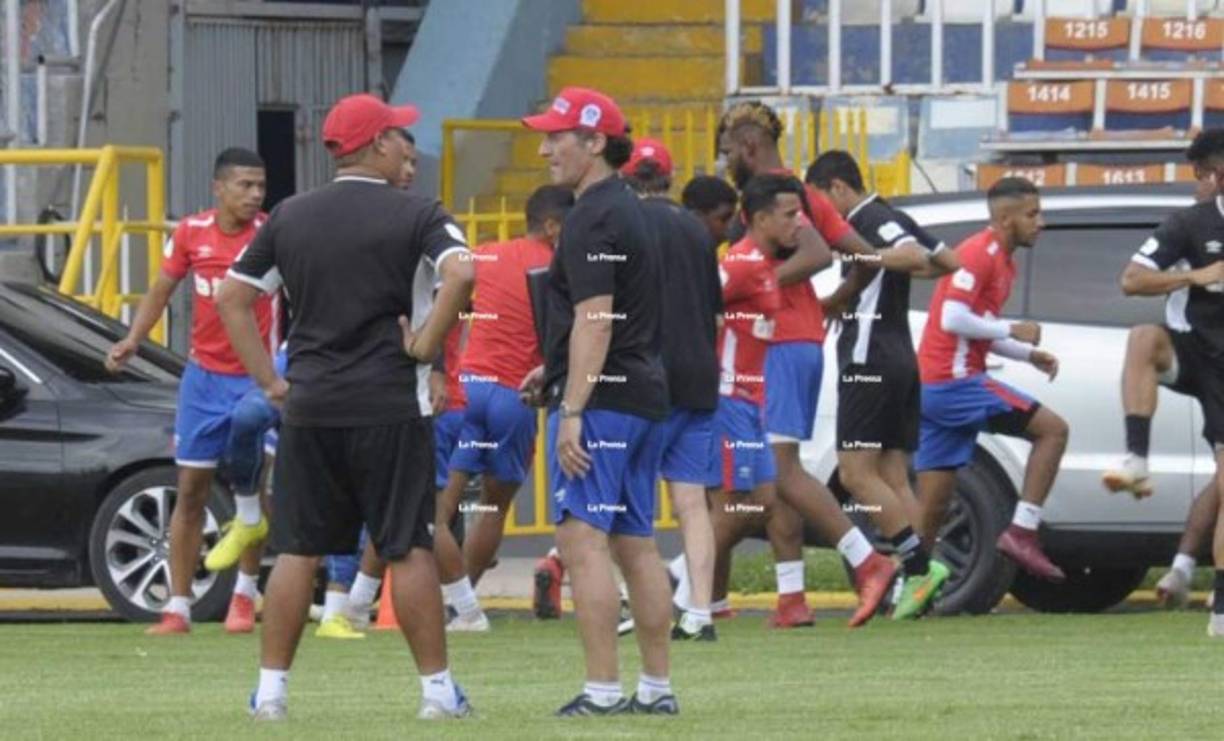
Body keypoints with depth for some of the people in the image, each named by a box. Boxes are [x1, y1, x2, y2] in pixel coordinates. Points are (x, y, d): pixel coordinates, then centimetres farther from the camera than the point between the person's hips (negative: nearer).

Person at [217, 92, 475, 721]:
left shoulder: (289, 217, 10)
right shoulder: (414, 215, -4)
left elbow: (231, 298, 11)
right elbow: (460, 274, -22)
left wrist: (269, 380, 11)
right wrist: (427, 343, -10)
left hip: (308, 409, 4)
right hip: (390, 405, -4)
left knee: (296, 549, 8)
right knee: (408, 548, 0)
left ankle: (270, 689, 7)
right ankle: (437, 688, 3)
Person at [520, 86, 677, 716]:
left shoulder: (592, 218, -13)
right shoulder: (629, 210, 18)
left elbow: (595, 320, -20)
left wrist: (572, 410, -22)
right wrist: (558, 371, 26)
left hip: (601, 400, -10)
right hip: (646, 397, 10)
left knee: (583, 539, -11)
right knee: (635, 542, 12)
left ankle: (602, 689, -17)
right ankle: (656, 687, 14)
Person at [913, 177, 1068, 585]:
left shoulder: (1001, 260, 20)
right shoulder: (980, 253, -11)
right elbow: (952, 319, -20)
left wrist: (1029, 354, 16)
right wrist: (1012, 329, -12)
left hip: (933, 384, 10)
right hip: (954, 381, -10)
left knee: (931, 506, 8)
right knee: (1052, 429, -10)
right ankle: (1021, 532, -16)